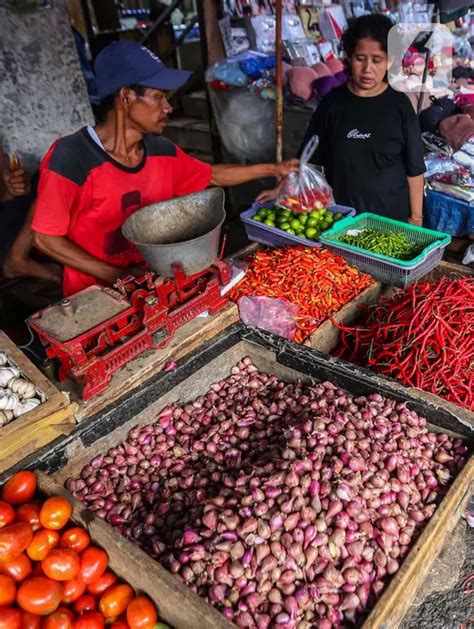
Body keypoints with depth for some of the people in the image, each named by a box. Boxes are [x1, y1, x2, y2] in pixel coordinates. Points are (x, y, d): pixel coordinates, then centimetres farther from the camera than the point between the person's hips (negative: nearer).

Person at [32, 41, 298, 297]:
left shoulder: (162, 151, -1)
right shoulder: (71, 157, -18)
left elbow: (213, 176, 16)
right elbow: (46, 238, -14)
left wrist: (273, 169, 14)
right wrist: (118, 276, -20)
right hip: (93, 293, -4)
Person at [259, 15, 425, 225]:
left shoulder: (399, 105, -6)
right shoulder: (333, 101, -1)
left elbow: (414, 169, -3)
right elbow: (310, 157, 4)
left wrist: (415, 217, -4)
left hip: (391, 215, -1)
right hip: (340, 213, 1)